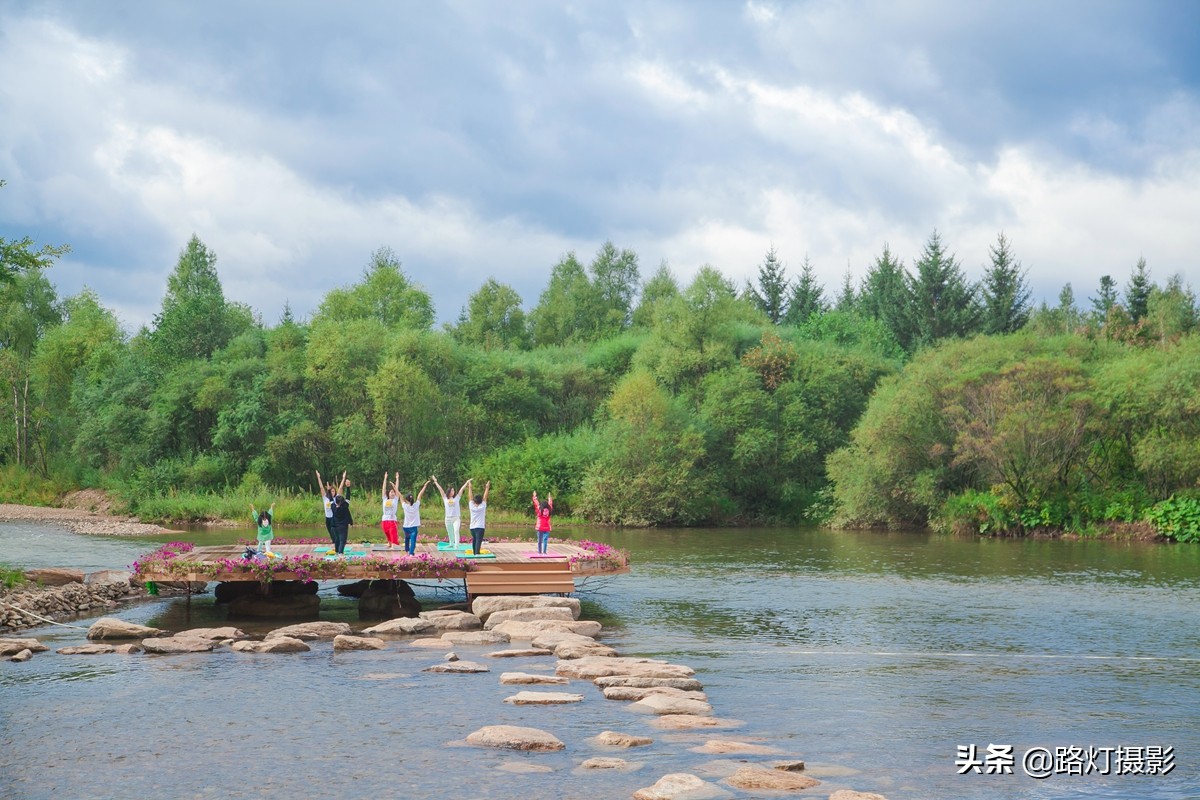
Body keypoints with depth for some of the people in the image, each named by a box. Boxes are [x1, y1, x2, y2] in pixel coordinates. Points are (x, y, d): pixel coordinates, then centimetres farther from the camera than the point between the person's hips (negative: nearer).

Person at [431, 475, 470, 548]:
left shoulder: (457, 498, 6)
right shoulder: (445, 498, 9)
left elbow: (462, 489, 5)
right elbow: (440, 489, 11)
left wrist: (467, 482, 5)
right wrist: (435, 481, 14)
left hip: (456, 518, -2)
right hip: (448, 518, 2)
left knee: (456, 531, -19)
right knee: (450, 533, 13)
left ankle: (456, 545, -25)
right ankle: (451, 544, 33)